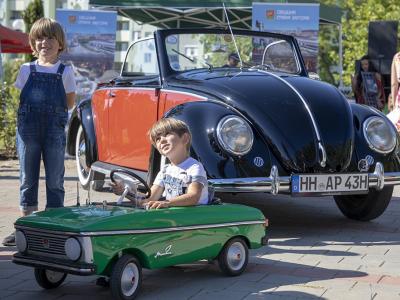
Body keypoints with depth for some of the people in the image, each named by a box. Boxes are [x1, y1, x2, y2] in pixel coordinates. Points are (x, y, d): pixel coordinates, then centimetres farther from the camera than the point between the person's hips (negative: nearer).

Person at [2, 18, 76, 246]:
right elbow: (21, 97, 9)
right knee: (28, 179, 7)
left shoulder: (65, 72, 4)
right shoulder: (27, 70, 7)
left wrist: (51, 109, 2)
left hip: (55, 130, -1)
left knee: (55, 181, 2)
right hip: (28, 129, 2)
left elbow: (69, 103, 7)